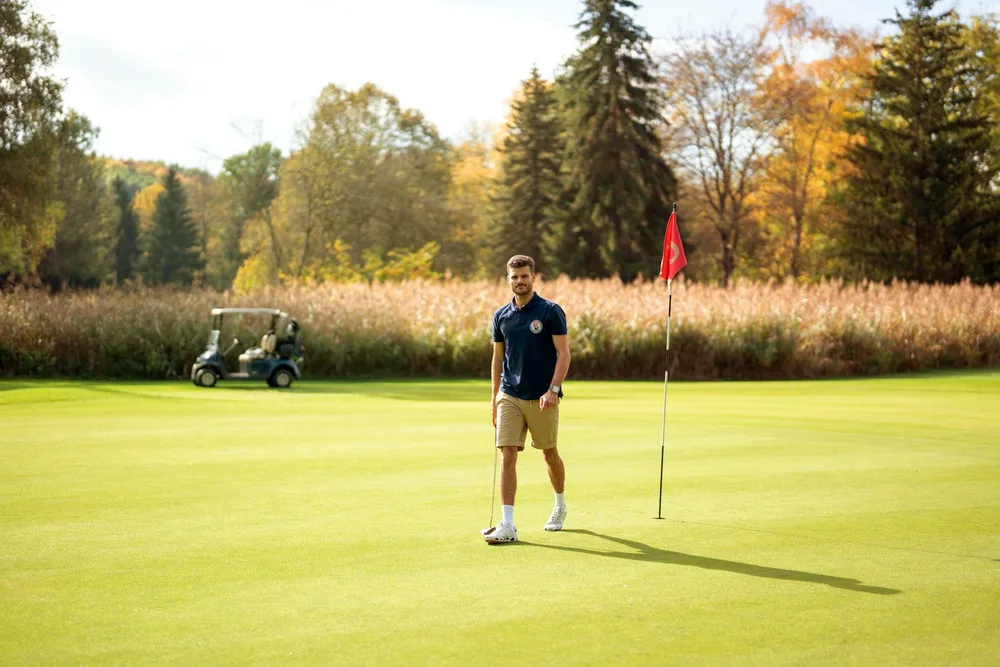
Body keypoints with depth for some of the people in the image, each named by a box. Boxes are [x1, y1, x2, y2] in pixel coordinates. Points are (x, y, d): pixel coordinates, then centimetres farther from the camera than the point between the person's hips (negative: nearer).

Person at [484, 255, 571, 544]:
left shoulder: (551, 311, -6)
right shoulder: (501, 316, 7)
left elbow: (564, 353, -10)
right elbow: (498, 358, 13)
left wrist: (553, 390, -20)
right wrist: (495, 399, 11)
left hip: (542, 399, -3)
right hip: (510, 397, 3)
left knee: (550, 453, 14)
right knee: (507, 457, -8)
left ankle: (560, 505, 38)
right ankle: (507, 525, -11)